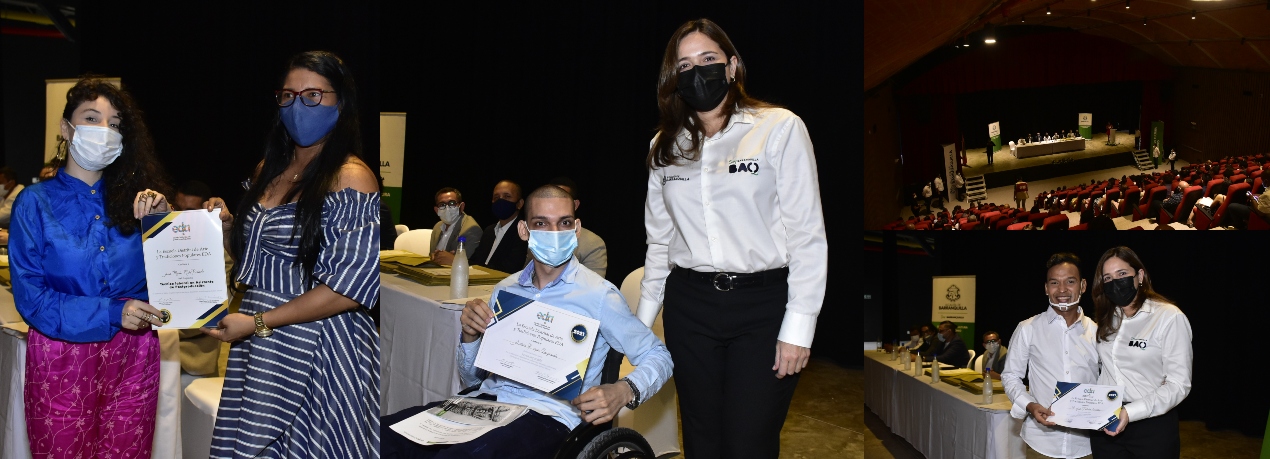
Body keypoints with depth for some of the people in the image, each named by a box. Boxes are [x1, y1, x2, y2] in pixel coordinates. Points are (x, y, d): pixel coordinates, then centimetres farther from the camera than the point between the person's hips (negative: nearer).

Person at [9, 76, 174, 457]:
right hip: (62, 358, -2)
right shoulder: (36, 203, -1)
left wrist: (162, 220, -15)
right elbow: (30, 296, -8)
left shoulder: (135, 198, 5)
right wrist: (109, 314, -19)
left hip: (133, 358, 2)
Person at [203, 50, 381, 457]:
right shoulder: (268, 170, 11)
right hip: (256, 347, 7)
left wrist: (258, 322, -16)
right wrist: (226, 225, 1)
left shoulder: (350, 178, -13)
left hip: (316, 348, -7)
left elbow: (351, 286, -20)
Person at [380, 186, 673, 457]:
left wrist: (624, 392, -19)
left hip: (547, 414, -4)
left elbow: (658, 356, 2)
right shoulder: (505, 290, 15)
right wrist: (470, 336, -2)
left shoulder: (598, 294, -1)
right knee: (384, 435, -20)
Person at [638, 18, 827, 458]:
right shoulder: (666, 146, 11)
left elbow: (807, 233, -6)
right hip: (689, 306, 4)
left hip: (763, 305, -4)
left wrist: (799, 326, -11)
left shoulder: (780, 128, -3)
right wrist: (642, 321, 14)